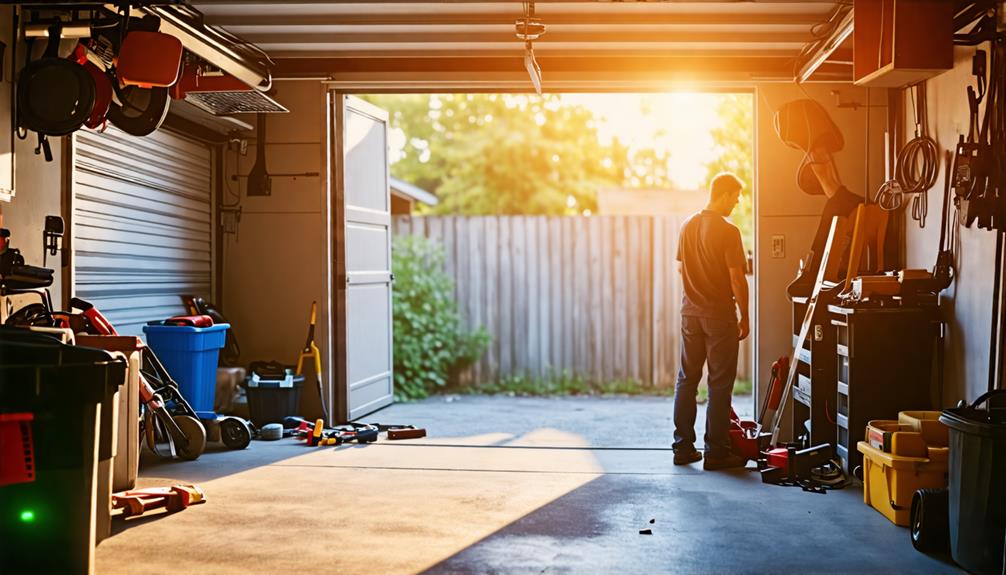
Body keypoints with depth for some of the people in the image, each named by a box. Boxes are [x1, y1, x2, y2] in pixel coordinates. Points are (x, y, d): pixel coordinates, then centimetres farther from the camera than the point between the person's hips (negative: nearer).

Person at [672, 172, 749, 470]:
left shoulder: (688, 225, 6)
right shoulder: (727, 231, -14)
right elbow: (737, 279, -14)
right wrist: (744, 316, -5)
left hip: (690, 311, 6)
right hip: (719, 314, -6)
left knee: (686, 380, 11)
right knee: (720, 384, 1)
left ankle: (683, 447, 15)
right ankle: (716, 452, 4)